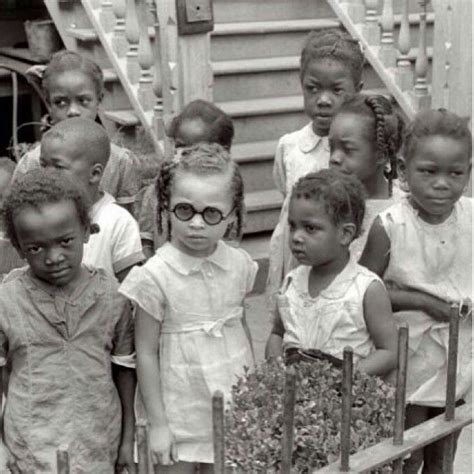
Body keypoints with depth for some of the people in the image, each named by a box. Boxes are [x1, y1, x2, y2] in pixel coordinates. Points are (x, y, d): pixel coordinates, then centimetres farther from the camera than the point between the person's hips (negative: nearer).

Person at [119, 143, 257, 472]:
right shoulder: (155, 276, -18)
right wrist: (156, 423, -10)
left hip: (234, 408, 4)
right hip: (181, 416, -4)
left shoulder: (240, 265, -5)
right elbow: (146, 353, -12)